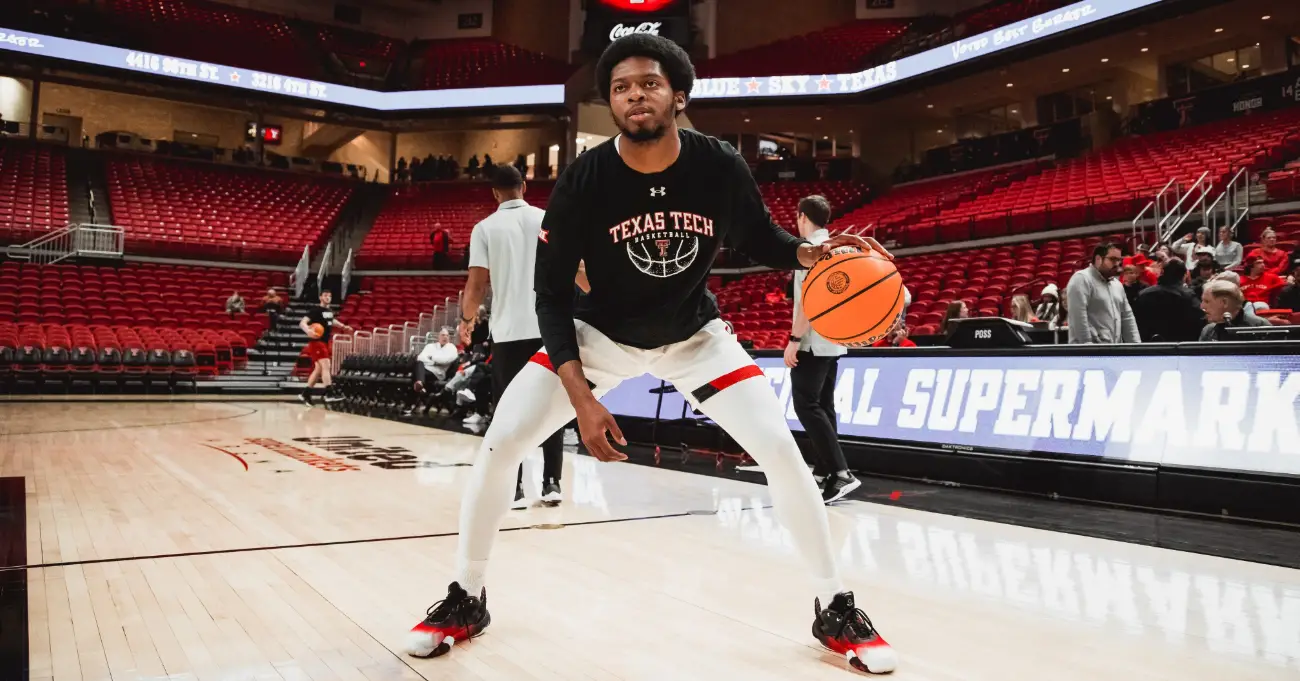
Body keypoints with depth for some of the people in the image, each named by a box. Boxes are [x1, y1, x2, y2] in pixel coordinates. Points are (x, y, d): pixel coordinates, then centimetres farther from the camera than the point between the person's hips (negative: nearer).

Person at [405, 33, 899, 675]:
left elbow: (760, 240, 0)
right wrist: (580, 396, -26)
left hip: (695, 335, 1)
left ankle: (835, 609, 9)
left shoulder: (721, 167, -19)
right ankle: (466, 598, 11)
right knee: (500, 442, -12)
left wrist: (813, 252, -23)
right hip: (599, 334, 0)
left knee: (781, 450, -12)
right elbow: (551, 292, -17)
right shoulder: (583, 180, -23)